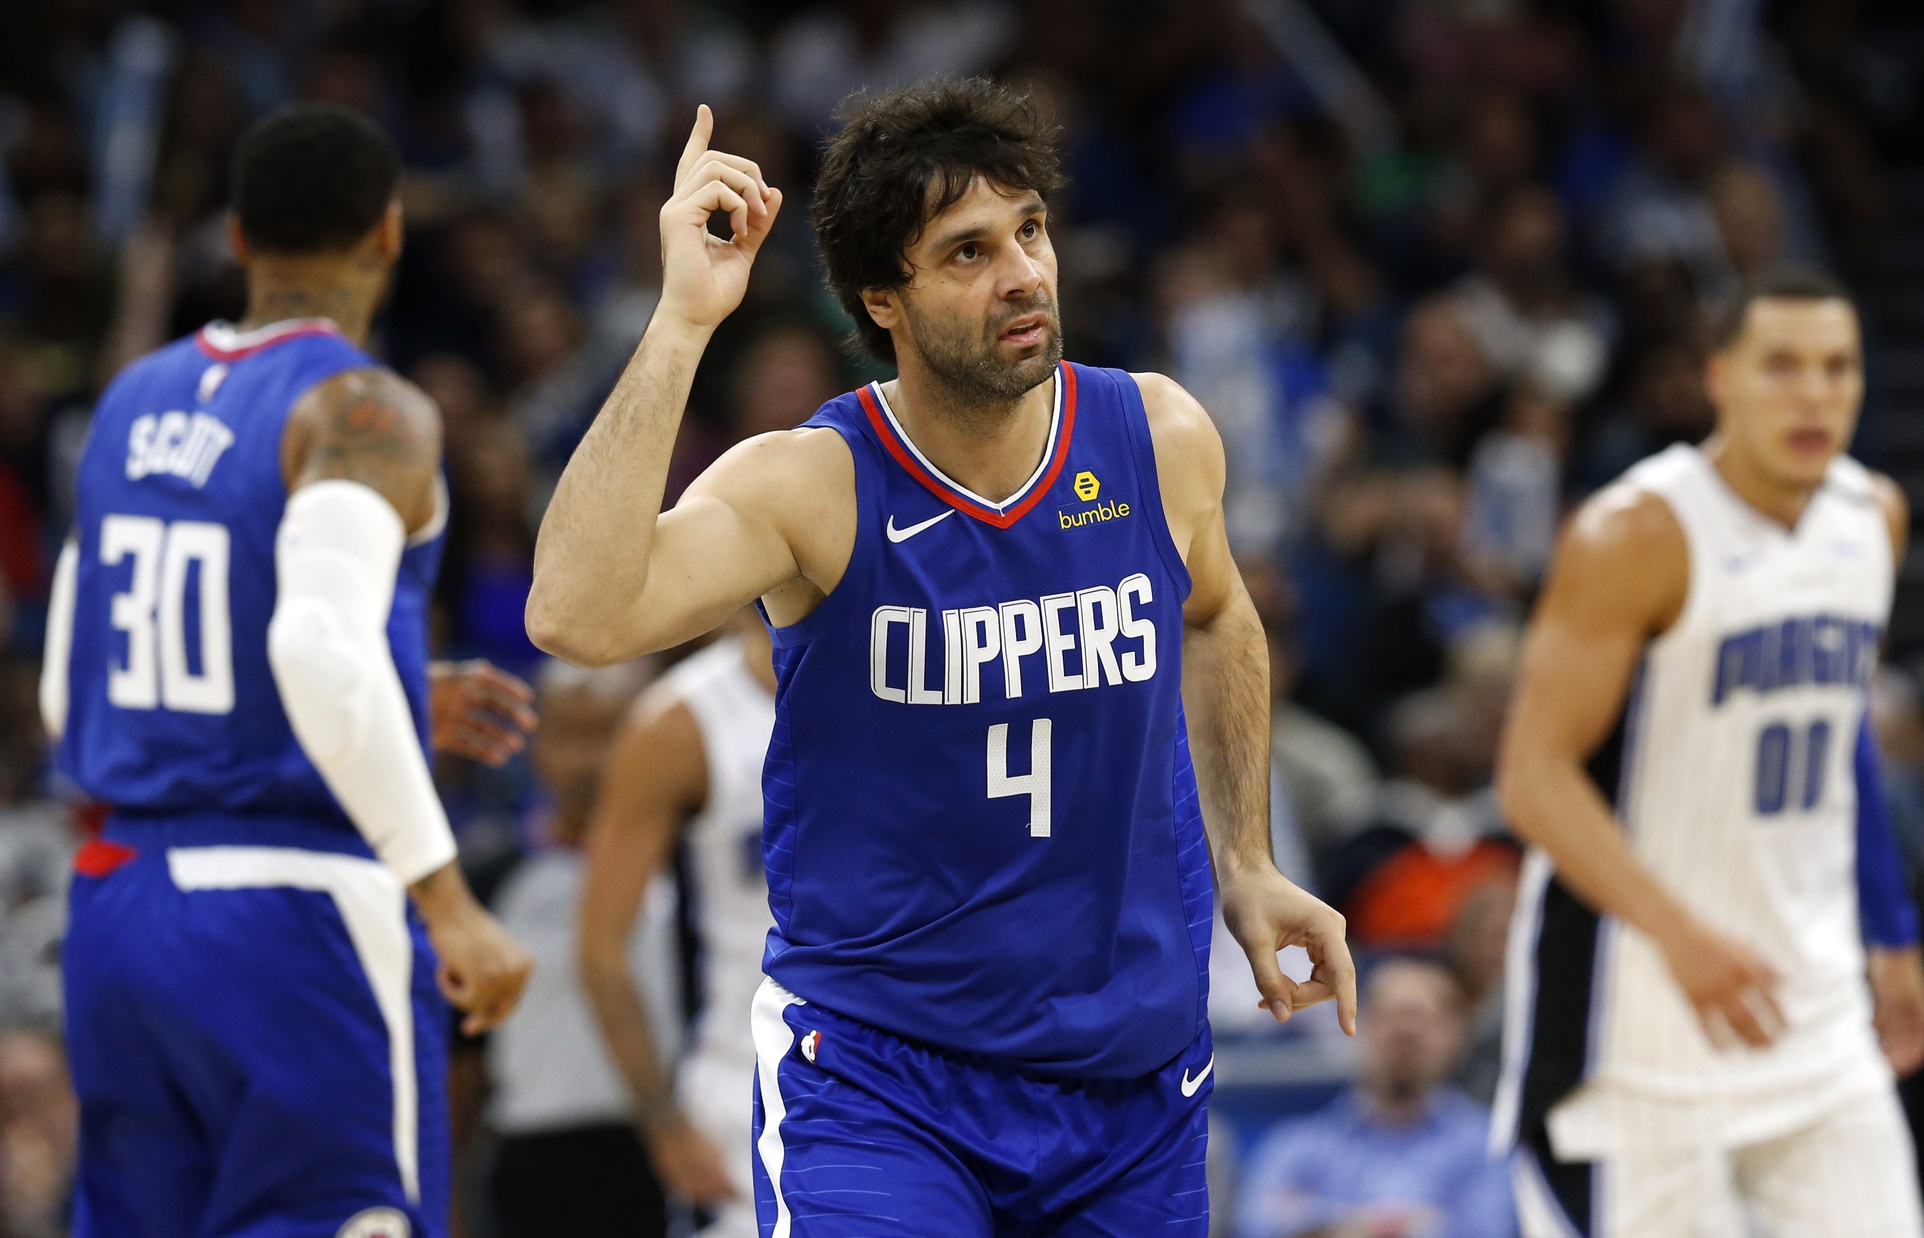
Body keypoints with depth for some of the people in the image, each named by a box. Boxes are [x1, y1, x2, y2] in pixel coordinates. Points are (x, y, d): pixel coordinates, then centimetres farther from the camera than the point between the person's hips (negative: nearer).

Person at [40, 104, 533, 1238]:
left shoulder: (132, 406, 13)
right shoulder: (365, 412, -10)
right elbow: (320, 645, -27)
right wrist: (449, 902, -24)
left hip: (121, 904, 7)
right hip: (301, 920, -7)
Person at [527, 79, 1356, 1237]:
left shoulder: (1161, 439, -3)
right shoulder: (809, 487, -16)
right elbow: (577, 615, -34)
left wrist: (1244, 866, 16)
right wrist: (684, 319, -34)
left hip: (1136, 1075, 4)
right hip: (872, 1076, -4)